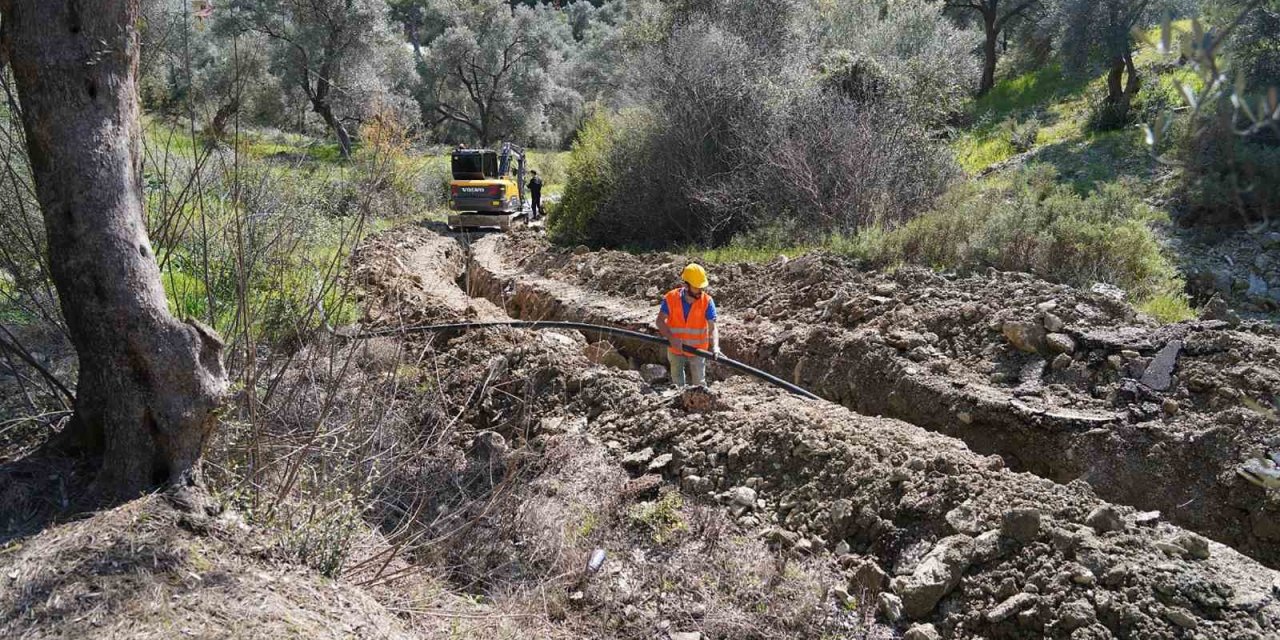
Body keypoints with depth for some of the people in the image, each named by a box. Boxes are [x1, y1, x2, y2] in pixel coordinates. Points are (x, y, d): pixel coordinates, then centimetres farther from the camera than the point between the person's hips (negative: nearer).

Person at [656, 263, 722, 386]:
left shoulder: (707, 301, -19)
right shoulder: (671, 298, -17)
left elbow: (712, 328, -22)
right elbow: (660, 321, -16)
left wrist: (715, 346, -39)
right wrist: (671, 338, -32)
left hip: (697, 350, -1)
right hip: (675, 350, 1)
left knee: (699, 384, 10)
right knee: (677, 383, 21)